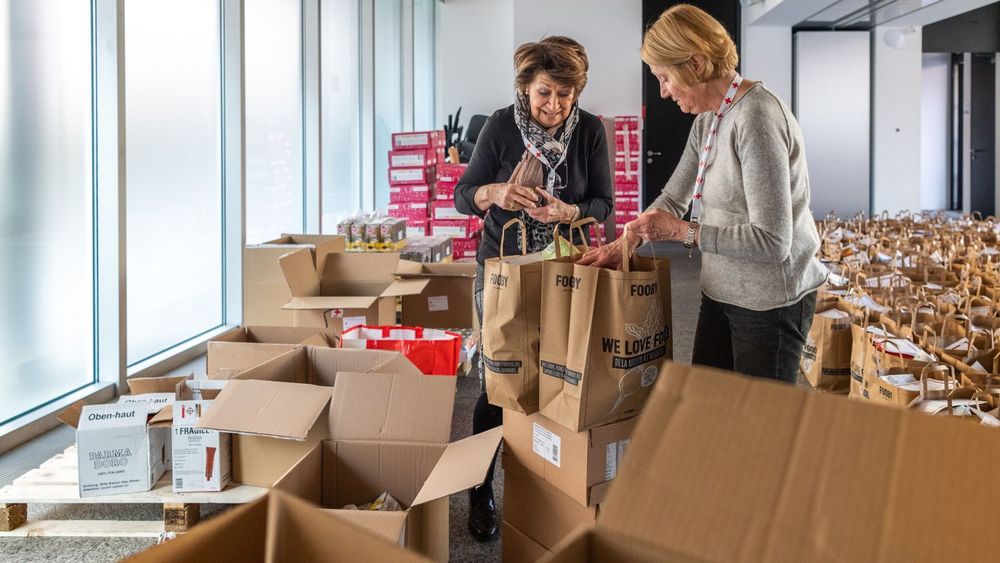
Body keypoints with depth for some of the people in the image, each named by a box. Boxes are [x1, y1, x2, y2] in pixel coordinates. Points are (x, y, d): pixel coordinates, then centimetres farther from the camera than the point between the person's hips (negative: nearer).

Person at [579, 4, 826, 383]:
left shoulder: (756, 118, -23)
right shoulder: (707, 120, 6)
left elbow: (772, 241, -27)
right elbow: (673, 198, 17)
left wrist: (683, 231, -23)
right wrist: (623, 244, 6)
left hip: (769, 302, -9)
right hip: (721, 293, 9)